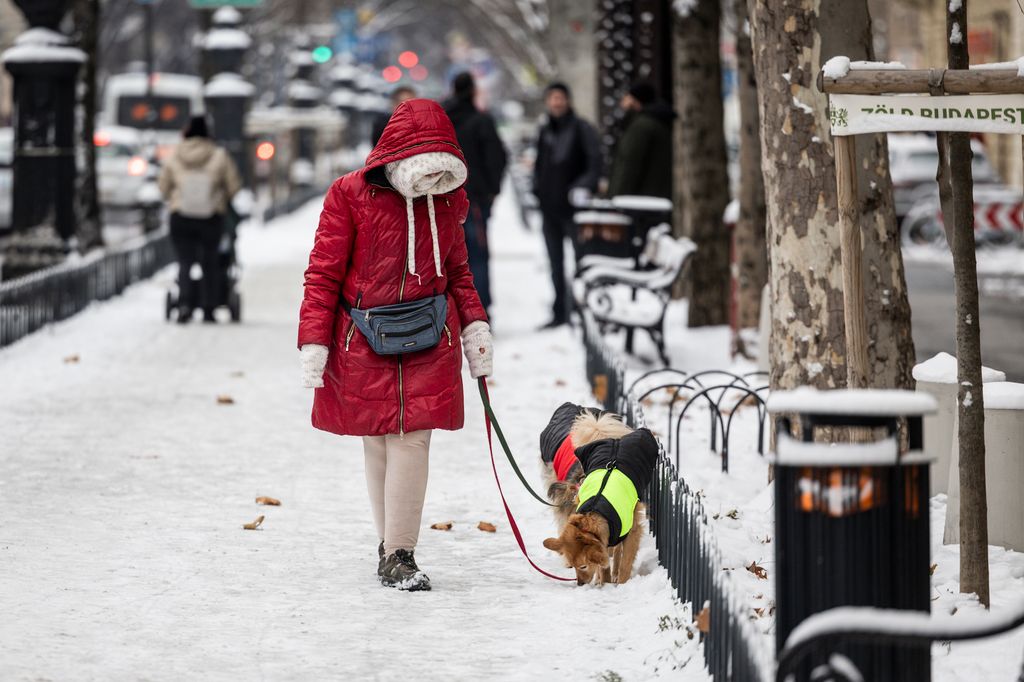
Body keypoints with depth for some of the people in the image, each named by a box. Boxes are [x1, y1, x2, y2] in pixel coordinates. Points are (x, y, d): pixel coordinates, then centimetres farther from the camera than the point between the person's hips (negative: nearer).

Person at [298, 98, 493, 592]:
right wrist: (314, 342, -9)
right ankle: (392, 544, 15)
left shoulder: (447, 201, 7)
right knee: (378, 443, 3)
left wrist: (475, 326, 10)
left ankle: (398, 554, -2)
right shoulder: (351, 196, -6)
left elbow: (457, 272, 20)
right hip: (364, 345, -2)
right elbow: (323, 273, -4)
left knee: (412, 440, -7)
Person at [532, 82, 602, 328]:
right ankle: (560, 313, 18)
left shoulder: (582, 129, -4)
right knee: (556, 263, 11)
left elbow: (595, 161, -11)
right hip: (549, 206, 7)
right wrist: (537, 190, 8)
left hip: (573, 206, -7)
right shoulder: (545, 131, 15)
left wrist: (585, 186, -24)